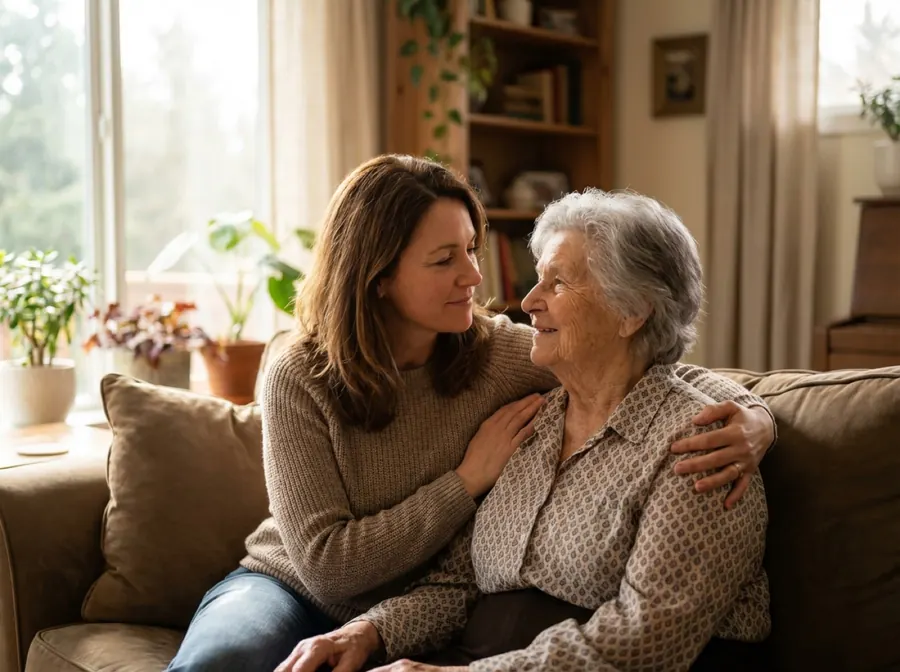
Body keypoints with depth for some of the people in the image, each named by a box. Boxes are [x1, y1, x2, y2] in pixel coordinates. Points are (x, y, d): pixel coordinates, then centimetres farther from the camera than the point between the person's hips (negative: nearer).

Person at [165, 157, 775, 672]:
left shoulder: (501, 351, -10)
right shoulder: (301, 382, -15)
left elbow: (678, 378, -8)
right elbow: (326, 565, -19)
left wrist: (753, 418, -29)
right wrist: (467, 480, -20)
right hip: (287, 587, -2)